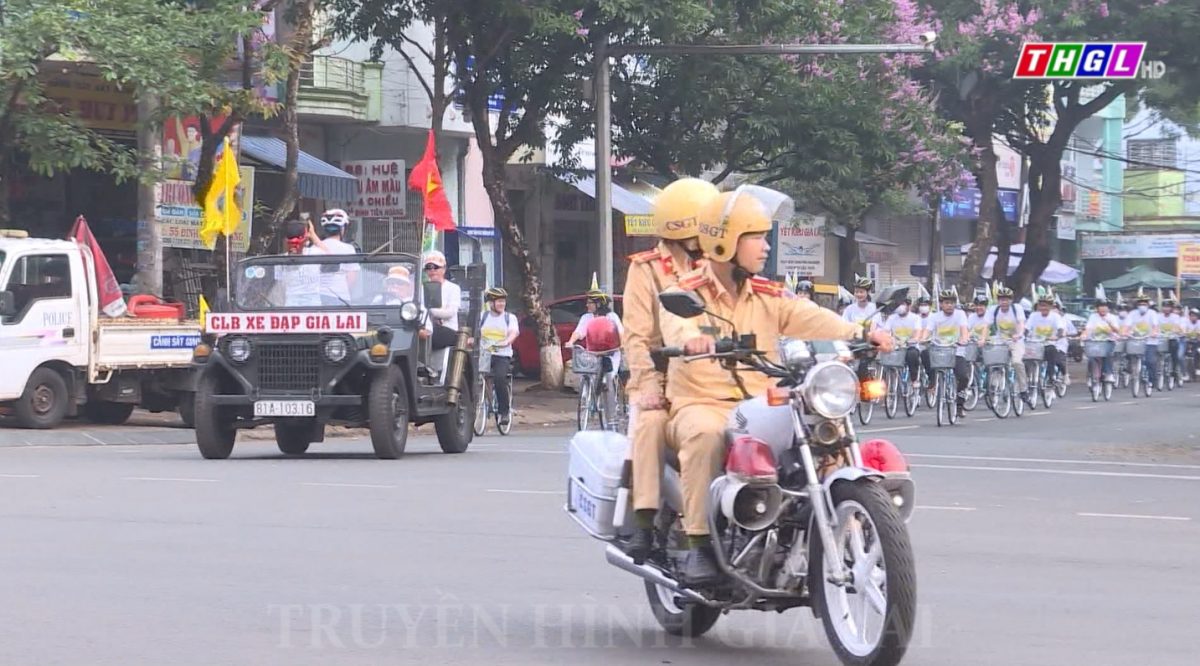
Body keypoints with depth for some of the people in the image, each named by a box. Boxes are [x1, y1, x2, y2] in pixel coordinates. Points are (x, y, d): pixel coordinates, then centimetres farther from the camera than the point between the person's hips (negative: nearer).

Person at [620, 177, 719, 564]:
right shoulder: (647, 270, 7)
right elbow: (636, 335, -3)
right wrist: (649, 383, -19)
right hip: (663, 378, -3)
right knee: (651, 423, -34)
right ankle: (645, 522, -35)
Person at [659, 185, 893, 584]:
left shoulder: (768, 297, 14)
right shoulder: (685, 293, 0)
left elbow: (811, 319, -4)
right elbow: (675, 325, -23)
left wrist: (857, 334, -24)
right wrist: (691, 339, -48)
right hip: (702, 405, -4)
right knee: (706, 434, -38)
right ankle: (699, 543, -32)